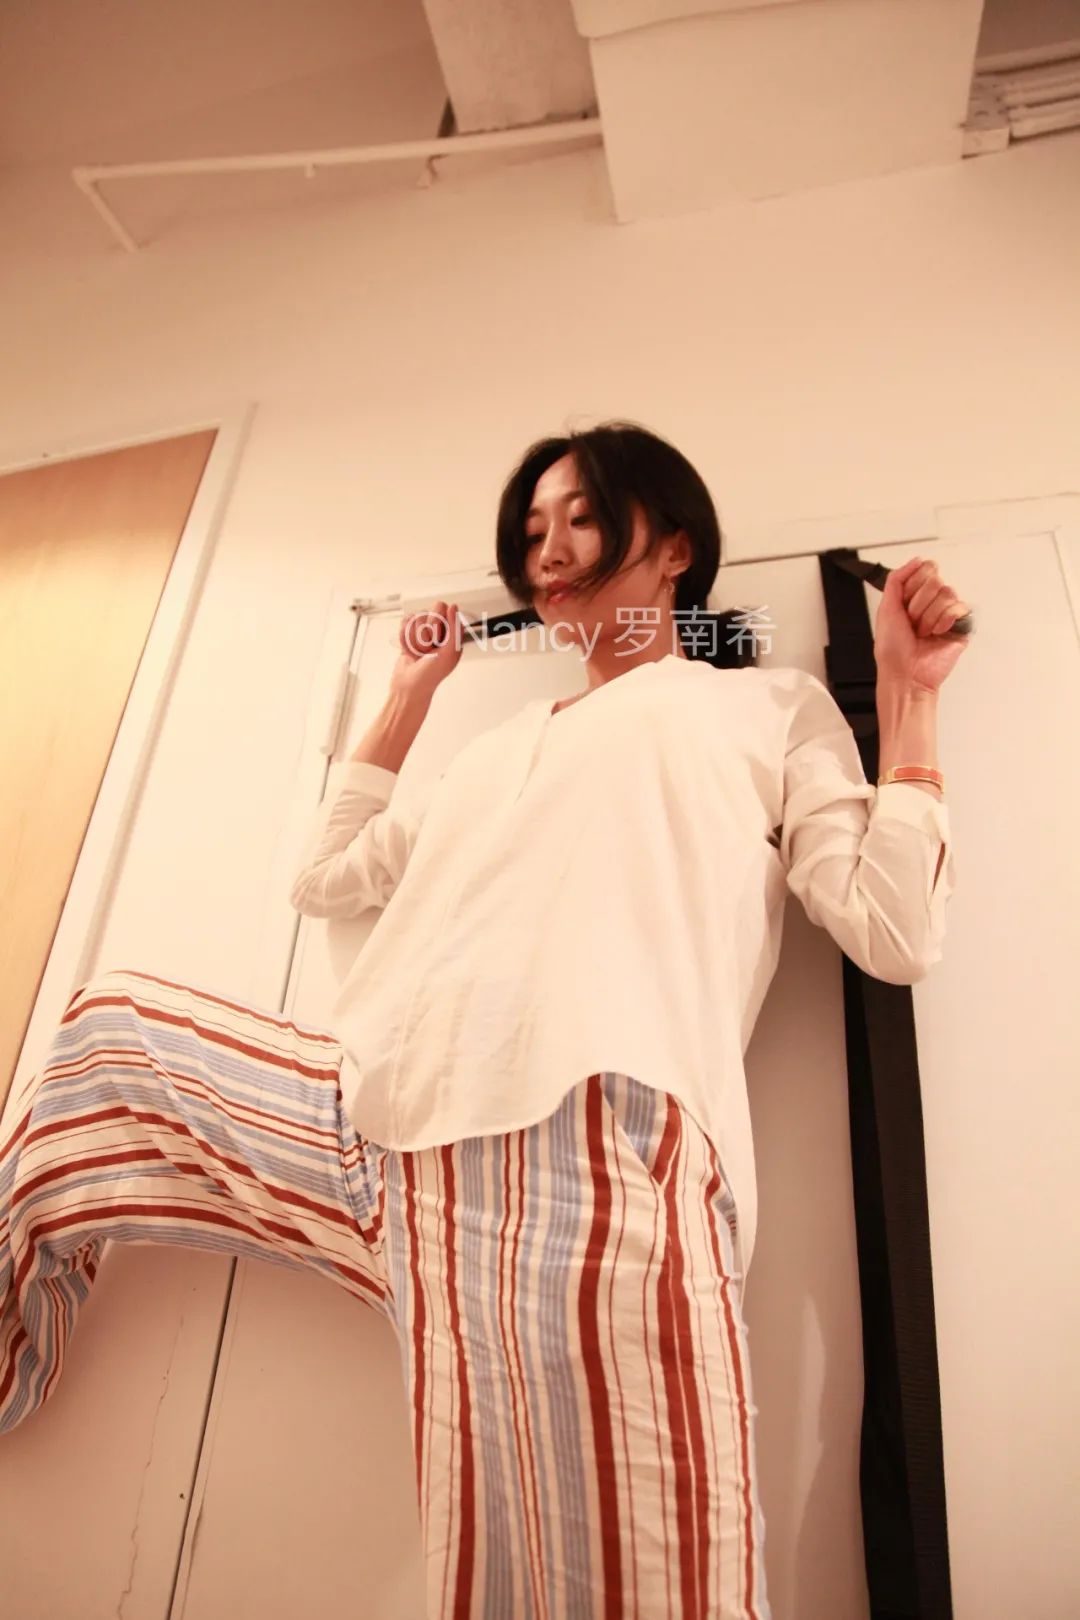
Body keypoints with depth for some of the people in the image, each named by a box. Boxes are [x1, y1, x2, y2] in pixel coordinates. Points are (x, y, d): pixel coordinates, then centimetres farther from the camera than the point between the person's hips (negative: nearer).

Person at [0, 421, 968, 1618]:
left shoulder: (770, 706, 15)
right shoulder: (503, 745, 29)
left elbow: (893, 933, 4)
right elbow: (327, 879, 31)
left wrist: (906, 695, 3)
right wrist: (408, 697, 32)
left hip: (588, 1150, -6)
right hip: (377, 1129, 7)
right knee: (110, 1027, 20)